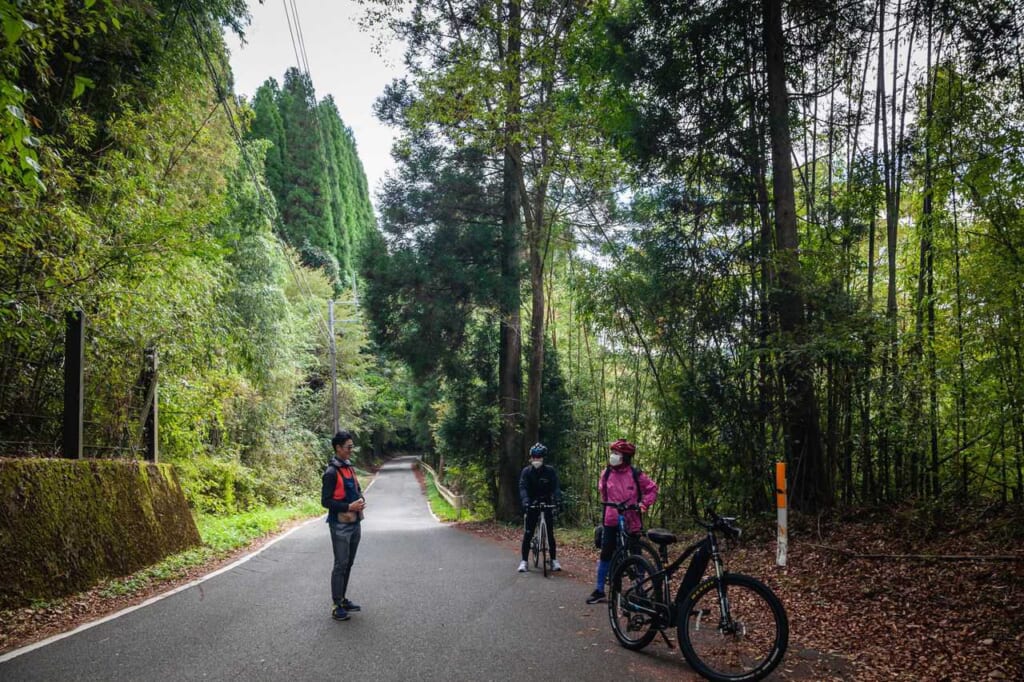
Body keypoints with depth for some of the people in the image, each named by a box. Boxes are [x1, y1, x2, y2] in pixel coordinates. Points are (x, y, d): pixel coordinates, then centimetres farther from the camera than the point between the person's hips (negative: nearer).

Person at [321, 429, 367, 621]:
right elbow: (326, 501, -16)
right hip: (340, 525, -8)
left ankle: (343, 599, 26)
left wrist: (361, 500, 0)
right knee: (341, 565, -4)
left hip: (354, 523, 8)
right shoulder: (331, 472, -13)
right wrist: (349, 506, -21)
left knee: (349, 564, 15)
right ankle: (337, 606, 3)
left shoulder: (349, 467, 11)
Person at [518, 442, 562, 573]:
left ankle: (554, 560, 10)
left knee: (550, 533, 0)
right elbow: (523, 487, -17)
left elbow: (555, 486, -13)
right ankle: (524, 561, 3)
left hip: (547, 503, 0)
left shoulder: (550, 470, -6)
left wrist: (557, 499, -32)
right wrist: (525, 501, -35)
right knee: (528, 533, -4)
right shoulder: (526, 471, -7)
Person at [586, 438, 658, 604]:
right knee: (605, 555, 3)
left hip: (631, 521, -2)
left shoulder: (635, 474, -7)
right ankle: (599, 590, 12)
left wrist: (643, 504, -8)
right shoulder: (606, 473, 1)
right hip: (611, 520, 2)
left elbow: (652, 489, 2)